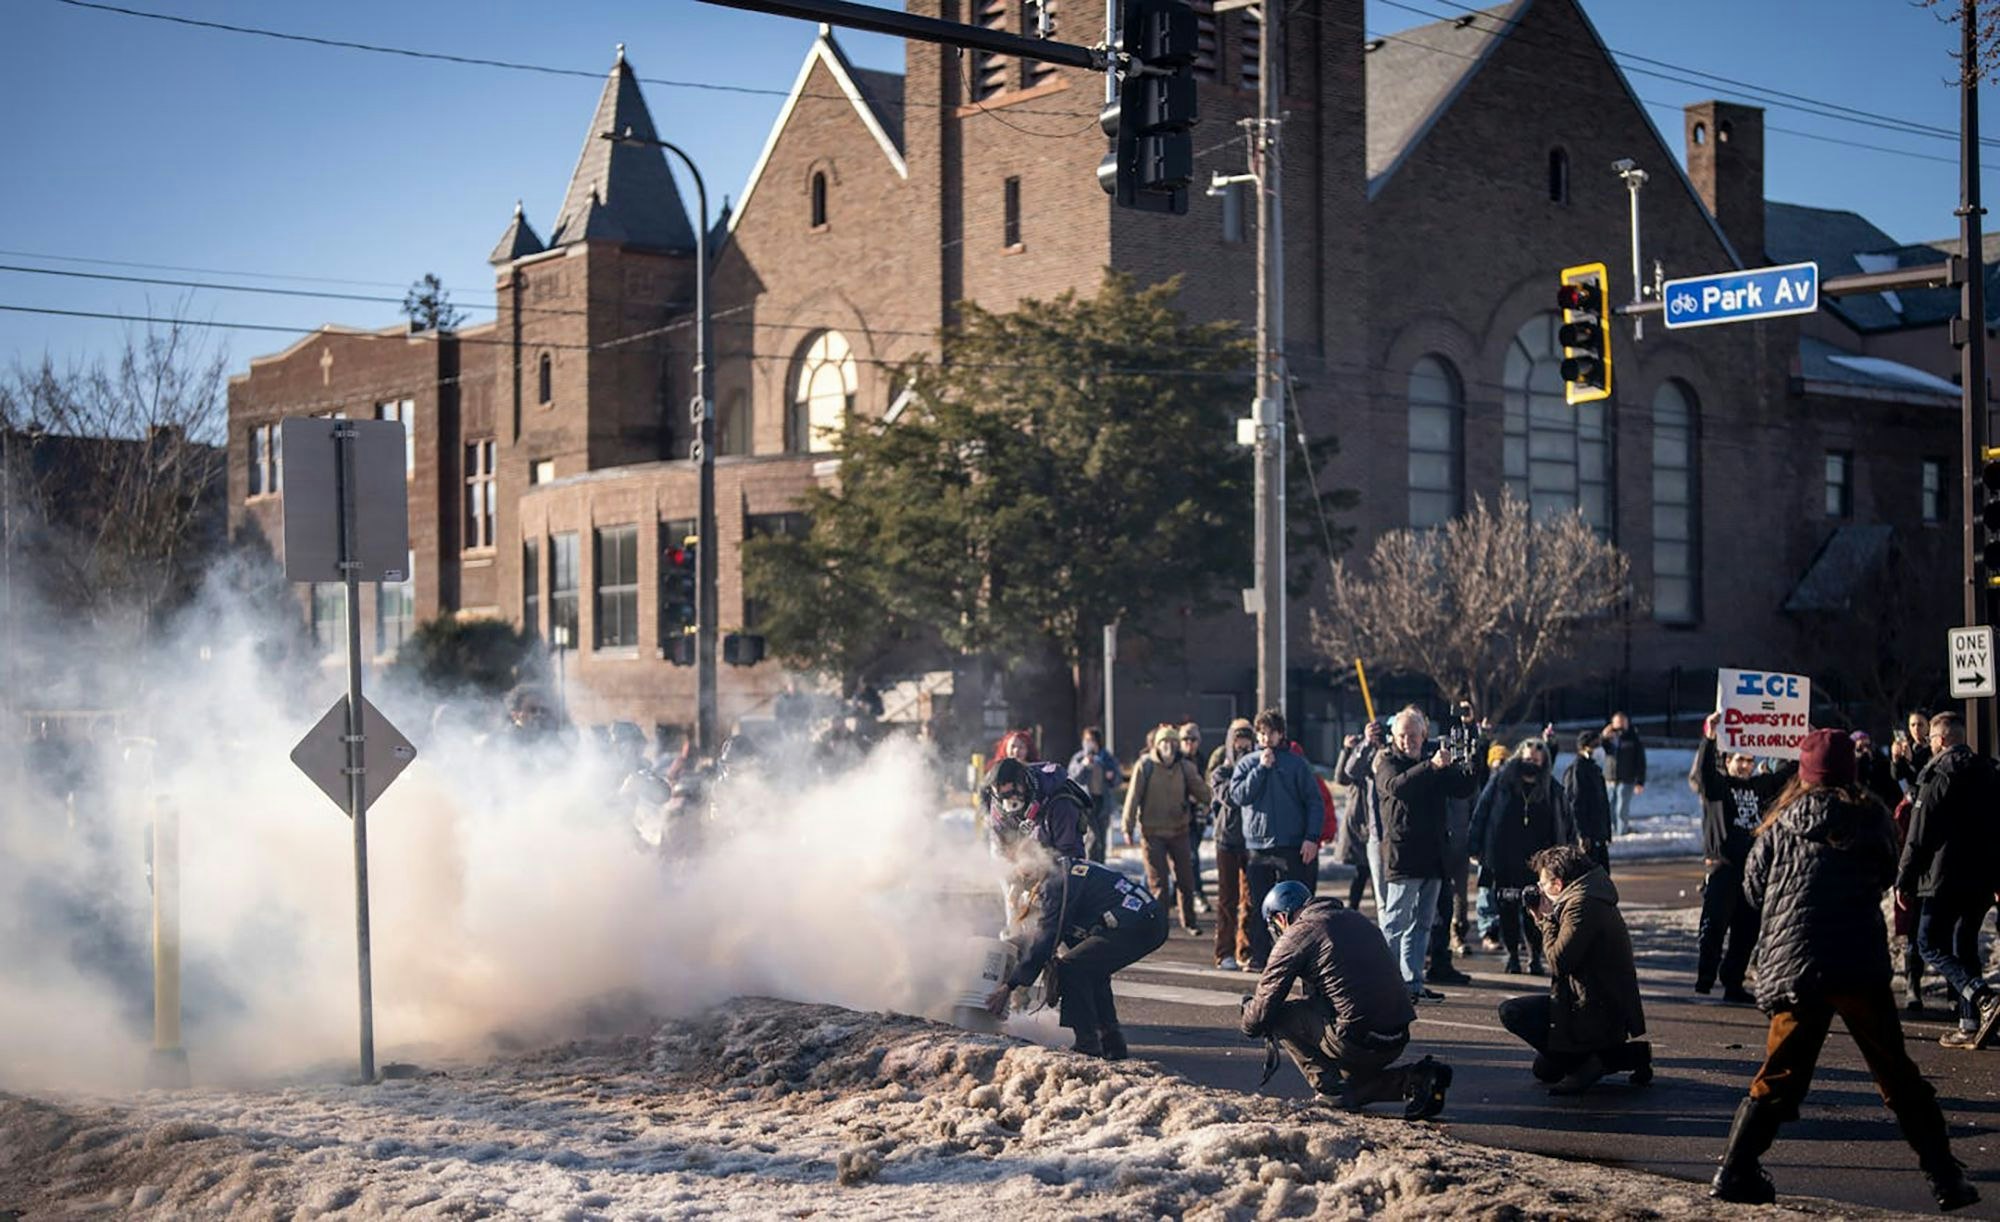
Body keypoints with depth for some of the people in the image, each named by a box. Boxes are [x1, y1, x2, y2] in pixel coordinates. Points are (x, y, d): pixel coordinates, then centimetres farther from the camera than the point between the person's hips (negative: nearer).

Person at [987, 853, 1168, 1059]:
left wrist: (1009, 986, -6)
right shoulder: (1068, 869, 24)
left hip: (1133, 925, -10)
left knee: (1069, 968, -5)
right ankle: (1112, 1042, 21)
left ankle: (1087, 1044, -6)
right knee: (1092, 971, 23)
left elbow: (1044, 940, -9)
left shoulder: (1054, 885, -5)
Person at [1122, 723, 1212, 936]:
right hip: (1152, 831, -3)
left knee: (1186, 878, 10)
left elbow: (1202, 793, 0)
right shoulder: (1145, 766, -7)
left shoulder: (1185, 767, 1)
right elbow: (1133, 797, -6)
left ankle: (1188, 920, 26)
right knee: (1158, 881, 1)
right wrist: (1128, 827, -7)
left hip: (1178, 830, 3)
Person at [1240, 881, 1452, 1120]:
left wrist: (1250, 1026, 24)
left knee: (1281, 1015, 6)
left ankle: (1332, 1088, 1)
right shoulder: (1356, 919, 21)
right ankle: (1412, 1078, 8)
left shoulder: (1296, 936, -3)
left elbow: (1266, 1002, 1)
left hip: (1357, 1041, -8)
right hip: (1398, 1042, 8)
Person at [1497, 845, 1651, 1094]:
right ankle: (1630, 1053, 16)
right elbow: (1565, 954, 19)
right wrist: (1542, 919, 9)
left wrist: (1547, 919, -10)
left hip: (1597, 1015, -11)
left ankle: (1586, 1063, -11)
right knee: (1544, 1069, 23)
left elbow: (1558, 962, -22)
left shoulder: (1581, 903, -19)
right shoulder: (1593, 900, 14)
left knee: (1510, 1011, -14)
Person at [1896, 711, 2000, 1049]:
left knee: (1930, 944, -1)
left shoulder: (1937, 775, -9)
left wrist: (1903, 881, -7)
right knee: (1965, 946, 14)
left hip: (1944, 877, -7)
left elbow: (1918, 836, -12)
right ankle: (1970, 1025, 10)